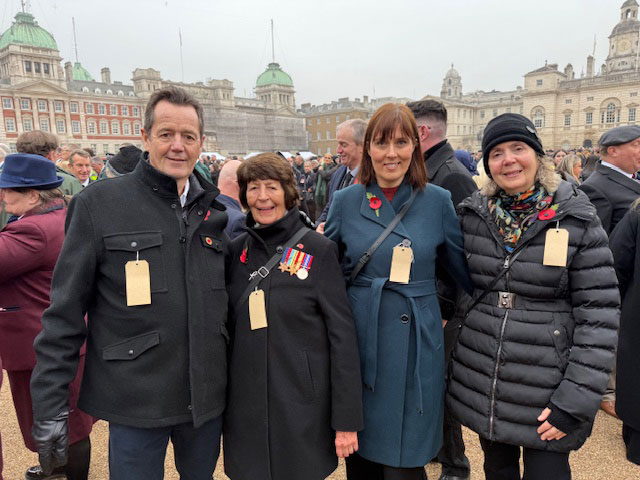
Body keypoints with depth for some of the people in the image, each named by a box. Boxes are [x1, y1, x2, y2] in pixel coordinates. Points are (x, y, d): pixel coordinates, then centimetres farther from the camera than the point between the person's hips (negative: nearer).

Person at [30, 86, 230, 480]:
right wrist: (49, 406, -8)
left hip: (207, 398, 4)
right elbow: (65, 311, -7)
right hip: (136, 402, -3)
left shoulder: (214, 210, 2)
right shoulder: (99, 203, -9)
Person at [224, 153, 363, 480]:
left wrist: (347, 419, -11)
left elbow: (342, 336, -11)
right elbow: (231, 326, 11)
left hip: (302, 406, -3)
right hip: (246, 406, 4)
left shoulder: (318, 250, -11)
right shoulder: (237, 250, 1)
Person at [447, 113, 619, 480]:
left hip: (546, 395, -3)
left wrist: (577, 399, -15)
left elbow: (599, 315, -12)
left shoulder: (577, 220, -10)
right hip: (481, 385, 3)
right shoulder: (473, 214, 0)